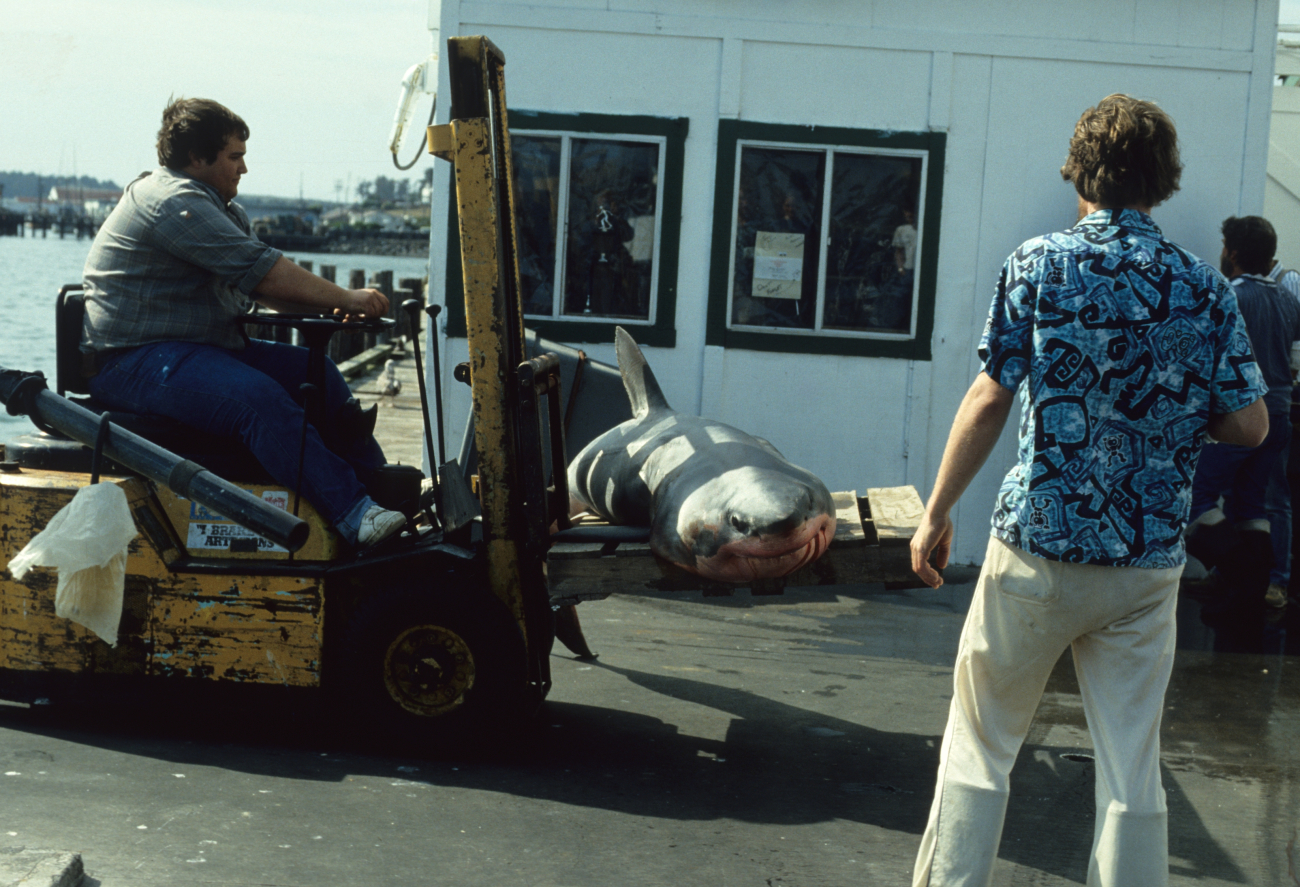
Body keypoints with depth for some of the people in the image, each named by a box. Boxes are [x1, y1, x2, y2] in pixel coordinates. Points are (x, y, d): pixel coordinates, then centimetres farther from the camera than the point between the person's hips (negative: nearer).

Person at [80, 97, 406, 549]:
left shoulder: (220, 207, 21)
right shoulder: (174, 200, -15)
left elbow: (262, 289, 15)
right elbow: (261, 270, -21)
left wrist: (332, 306, -3)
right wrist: (345, 299, -16)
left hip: (203, 347, 11)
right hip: (136, 363, -11)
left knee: (318, 374, 2)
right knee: (259, 397, -32)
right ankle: (353, 516, -40)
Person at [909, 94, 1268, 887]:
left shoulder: (1041, 263, -6)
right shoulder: (1205, 288, 2)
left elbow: (989, 403, -10)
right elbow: (1250, 426, 1)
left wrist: (937, 514, -1)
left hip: (1039, 549, -2)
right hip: (1150, 564, 3)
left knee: (981, 745, 11)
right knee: (1133, 768, 8)